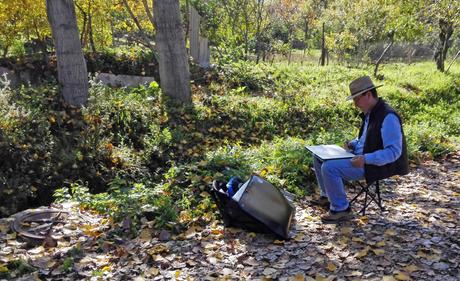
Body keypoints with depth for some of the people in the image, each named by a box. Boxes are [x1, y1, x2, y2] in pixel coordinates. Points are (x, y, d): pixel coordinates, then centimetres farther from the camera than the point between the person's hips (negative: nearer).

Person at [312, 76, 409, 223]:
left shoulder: (388, 117, -21)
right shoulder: (369, 113, 10)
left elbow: (394, 151, -25)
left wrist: (366, 159, -33)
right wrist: (353, 144, 4)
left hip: (374, 165, -10)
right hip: (360, 157, 10)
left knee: (329, 167, -27)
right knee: (319, 157, 9)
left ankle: (341, 209, -11)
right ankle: (327, 196, 21)